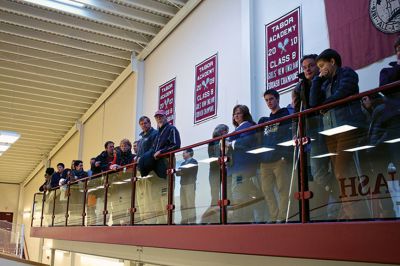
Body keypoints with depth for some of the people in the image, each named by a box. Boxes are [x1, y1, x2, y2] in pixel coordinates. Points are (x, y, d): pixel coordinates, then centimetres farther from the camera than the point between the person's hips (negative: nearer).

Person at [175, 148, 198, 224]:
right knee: (183, 204, 4)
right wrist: (178, 171, -10)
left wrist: (180, 171, -3)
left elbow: (189, 170, -11)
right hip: (183, 185, 7)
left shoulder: (193, 161, 2)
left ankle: (192, 221, -11)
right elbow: (178, 172, 11)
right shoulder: (183, 163, 23)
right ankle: (184, 220, 7)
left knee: (190, 203, -10)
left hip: (190, 184, -7)